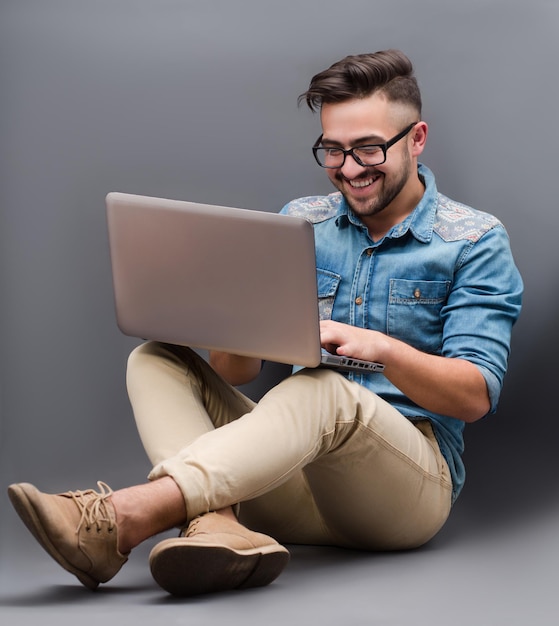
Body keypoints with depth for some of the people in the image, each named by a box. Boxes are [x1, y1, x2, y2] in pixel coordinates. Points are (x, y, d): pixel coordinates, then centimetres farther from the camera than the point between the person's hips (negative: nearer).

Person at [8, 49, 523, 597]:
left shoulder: (475, 241, 2)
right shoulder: (301, 222, 14)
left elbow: (476, 397, -8)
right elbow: (236, 374, 9)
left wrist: (379, 346, -26)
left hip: (412, 482, -5)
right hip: (301, 477, 5)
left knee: (318, 389, -37)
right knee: (156, 361, -11)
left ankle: (118, 520, -51)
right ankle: (218, 528, -41)